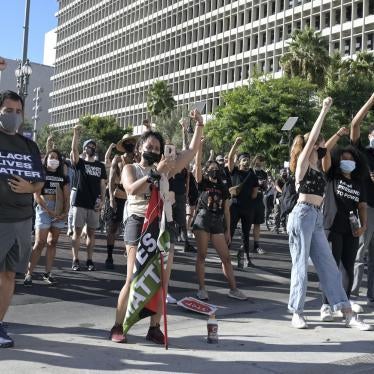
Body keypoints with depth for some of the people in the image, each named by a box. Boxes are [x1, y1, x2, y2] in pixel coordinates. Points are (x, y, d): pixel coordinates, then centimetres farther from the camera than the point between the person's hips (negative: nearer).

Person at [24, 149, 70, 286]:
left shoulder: (63, 177, 14)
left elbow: (67, 197, 10)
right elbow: (36, 195, -6)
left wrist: (65, 212, -5)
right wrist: (49, 211, -13)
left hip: (60, 212, 4)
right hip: (44, 209, -4)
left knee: (52, 243, 5)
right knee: (40, 243, -9)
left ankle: (47, 273, 10)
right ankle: (29, 274, -5)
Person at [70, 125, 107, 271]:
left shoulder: (100, 166, 12)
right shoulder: (80, 163, 3)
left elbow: (102, 184, 10)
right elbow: (74, 149, -15)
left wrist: (101, 200, -2)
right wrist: (76, 133, -23)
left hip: (94, 204, 3)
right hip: (80, 203, -2)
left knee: (91, 232, 6)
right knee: (77, 231, 0)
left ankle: (89, 260, 13)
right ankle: (75, 260, 5)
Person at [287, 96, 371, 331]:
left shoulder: (317, 165, 16)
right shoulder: (303, 162, -4)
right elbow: (312, 138, -13)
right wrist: (324, 111, -9)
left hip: (317, 217, 8)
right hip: (303, 214, -8)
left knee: (329, 266, 5)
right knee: (301, 265, -2)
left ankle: (348, 314, 6)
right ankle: (297, 313, 9)